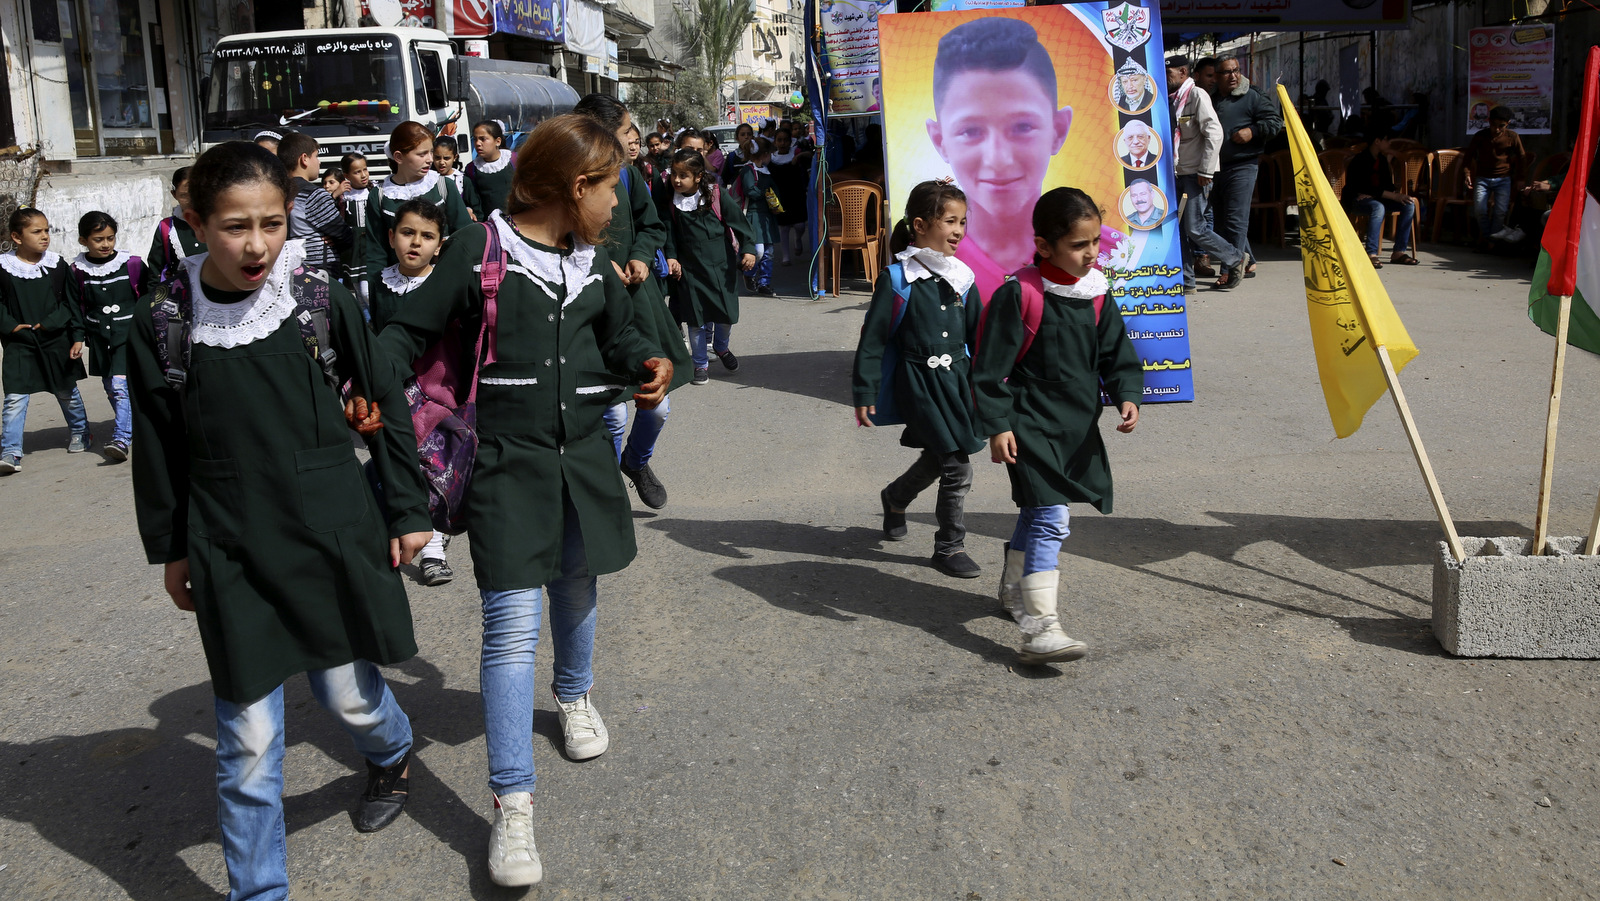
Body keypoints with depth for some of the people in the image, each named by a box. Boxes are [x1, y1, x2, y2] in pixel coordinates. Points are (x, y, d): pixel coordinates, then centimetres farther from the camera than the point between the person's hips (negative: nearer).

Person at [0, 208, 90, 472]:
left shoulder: (57, 265, -1)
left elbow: (71, 304, 3)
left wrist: (77, 337, 0)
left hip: (56, 341, 1)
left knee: (68, 393, 16)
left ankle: (80, 433, 37)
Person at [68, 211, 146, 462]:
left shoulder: (132, 264, -4)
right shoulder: (78, 271, 2)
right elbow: (75, 307, 10)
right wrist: (80, 336, 4)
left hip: (129, 333, -4)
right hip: (99, 336, 4)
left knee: (121, 385, -16)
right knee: (110, 388, 11)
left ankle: (121, 440, -20)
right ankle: (133, 429, 26)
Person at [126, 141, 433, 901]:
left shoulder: (322, 300, -7)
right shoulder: (164, 323, -5)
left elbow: (385, 405, 2)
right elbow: (157, 448, 6)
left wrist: (407, 510, 4)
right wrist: (169, 550, 10)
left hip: (332, 536, 0)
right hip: (230, 552, 0)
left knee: (348, 694, 11)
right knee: (248, 739, 4)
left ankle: (393, 756, 47)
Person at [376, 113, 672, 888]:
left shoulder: (594, 261, 7)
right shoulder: (481, 249, -10)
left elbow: (619, 331, 23)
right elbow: (411, 331, -6)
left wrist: (650, 361, 1)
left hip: (584, 458, 6)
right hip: (507, 463, -6)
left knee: (576, 590, 23)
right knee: (512, 624, -9)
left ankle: (574, 696, 53)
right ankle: (512, 805, -2)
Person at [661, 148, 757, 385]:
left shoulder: (718, 195, -8)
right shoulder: (671, 203, -1)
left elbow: (738, 221, -6)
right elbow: (670, 234, 8)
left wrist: (747, 249, -12)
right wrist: (671, 257, -2)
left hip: (721, 265, -1)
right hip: (690, 268, 1)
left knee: (727, 312, 5)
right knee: (695, 317, 4)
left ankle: (721, 347, 36)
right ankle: (700, 364, 19)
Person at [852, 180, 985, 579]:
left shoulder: (962, 277, 6)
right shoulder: (897, 278, -10)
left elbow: (978, 334, 16)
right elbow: (873, 337, -8)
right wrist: (864, 394, -8)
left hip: (957, 378, 6)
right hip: (919, 381, -6)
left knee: (938, 459, 16)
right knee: (957, 467, -9)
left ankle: (895, 496, 47)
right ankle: (949, 546, 9)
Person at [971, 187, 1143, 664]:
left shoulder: (1097, 295, 6)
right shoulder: (1018, 295, -14)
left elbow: (1117, 355, 14)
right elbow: (991, 367, -12)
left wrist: (1127, 395, -4)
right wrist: (997, 426, -15)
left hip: (1078, 426, 7)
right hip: (1030, 427, -7)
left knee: (1036, 513, 22)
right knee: (1049, 519, -16)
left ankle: (1014, 587, 43)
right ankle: (1039, 627, -18)